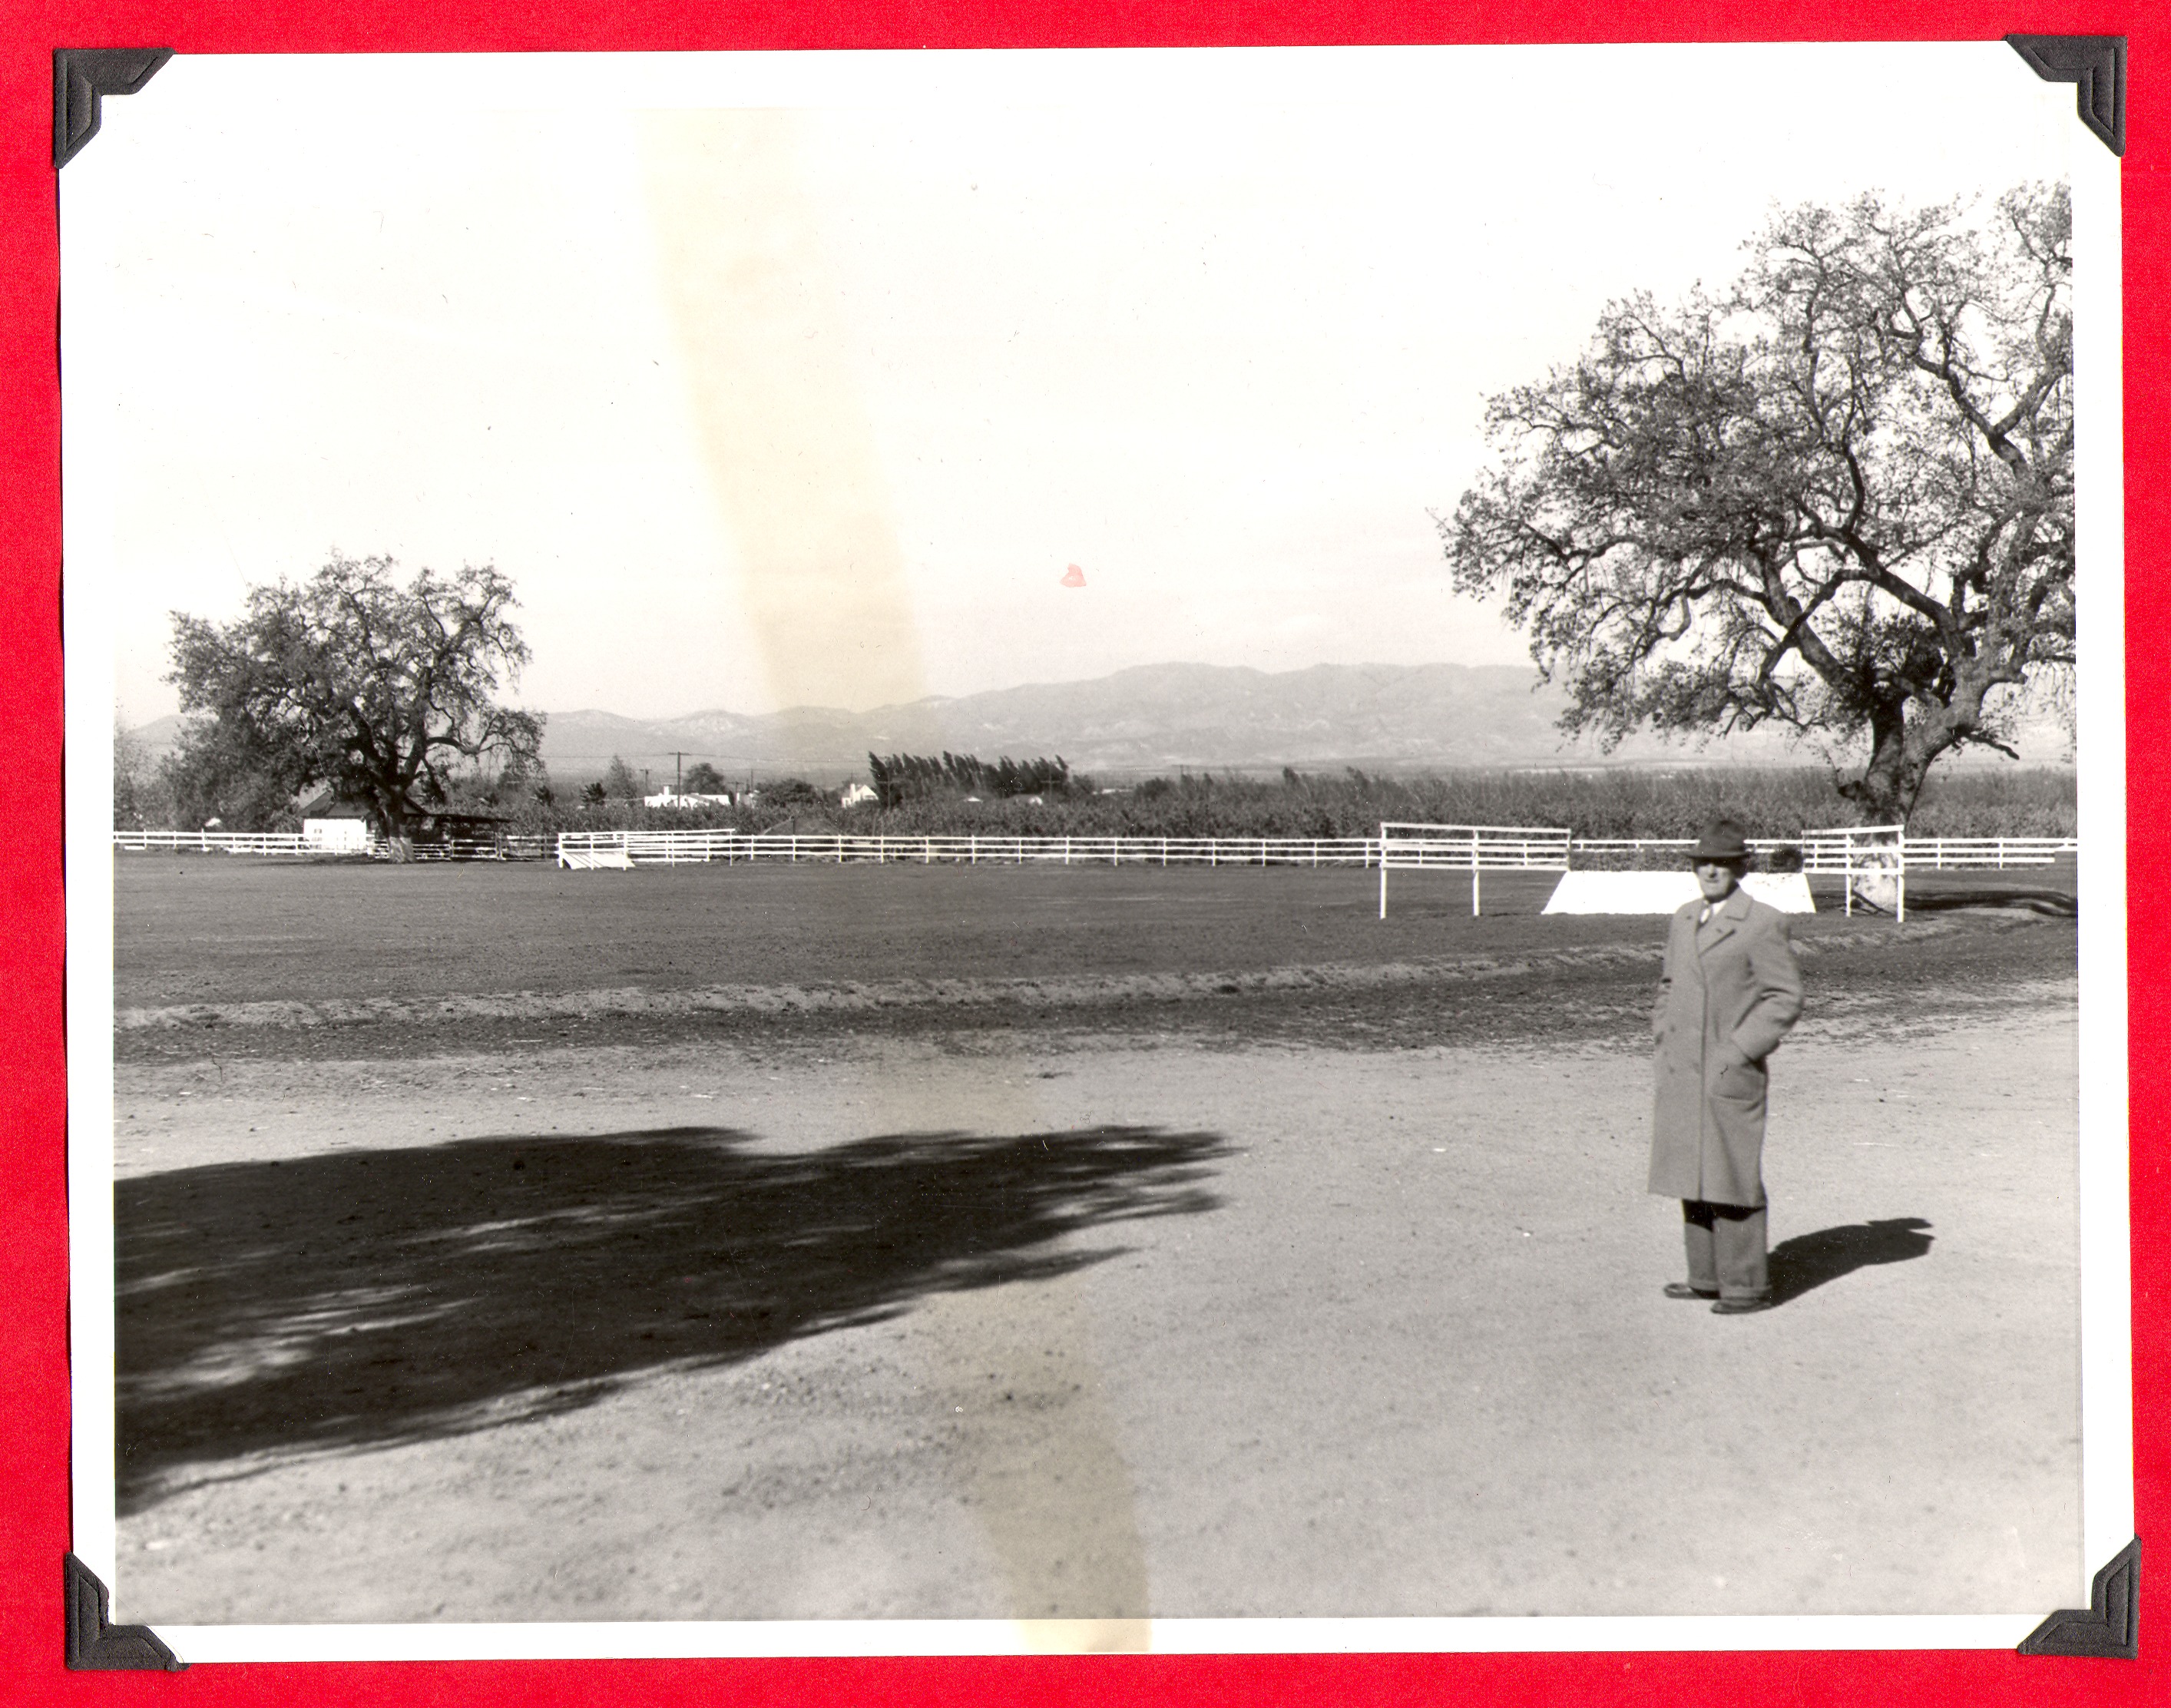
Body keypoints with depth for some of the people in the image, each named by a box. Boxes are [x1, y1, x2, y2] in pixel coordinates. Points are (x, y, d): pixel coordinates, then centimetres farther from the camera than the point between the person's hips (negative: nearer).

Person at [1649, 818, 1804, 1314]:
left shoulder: (1762, 923, -7)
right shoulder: (1683, 920, 14)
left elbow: (1786, 999, -8)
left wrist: (1738, 1050, -13)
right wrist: (1665, 1036, 11)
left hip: (1731, 1076, -7)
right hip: (1680, 1074, 7)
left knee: (1733, 1180, -3)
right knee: (1693, 1177, 11)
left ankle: (1748, 1286, 6)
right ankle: (1707, 1277, 21)